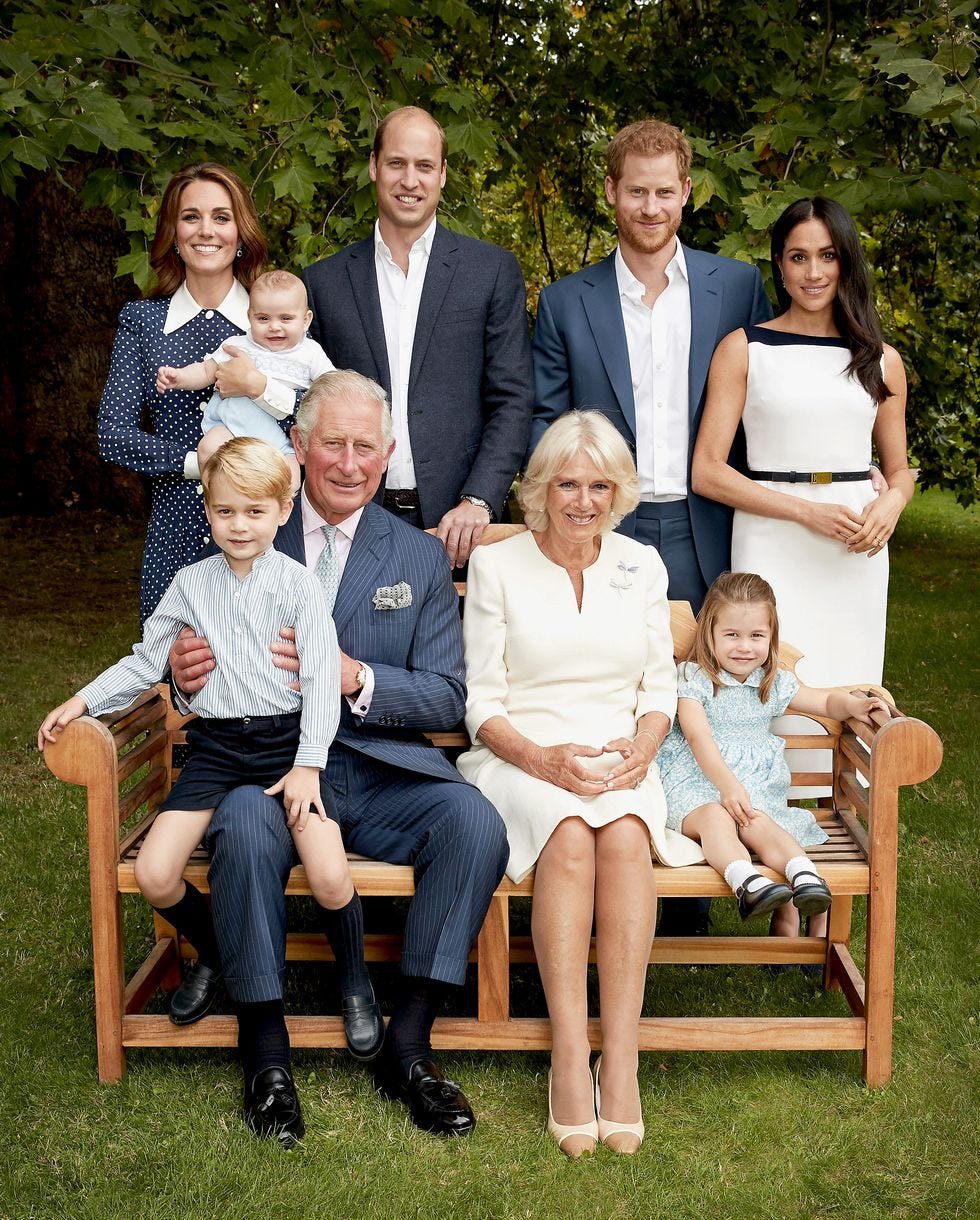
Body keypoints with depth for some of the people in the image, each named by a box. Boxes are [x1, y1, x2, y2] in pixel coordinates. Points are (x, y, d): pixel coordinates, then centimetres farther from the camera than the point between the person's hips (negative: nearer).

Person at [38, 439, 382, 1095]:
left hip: (286, 740, -3)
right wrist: (81, 702, 6)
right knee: (154, 876, -15)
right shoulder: (192, 583, 9)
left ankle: (355, 978, 8)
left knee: (330, 877, -24)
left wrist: (308, 765, -13)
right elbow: (147, 660, 17)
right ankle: (214, 954, 18)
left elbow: (323, 678, -5)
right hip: (215, 745, 3)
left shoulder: (298, 582, -1)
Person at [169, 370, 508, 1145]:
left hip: (384, 777, 2)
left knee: (475, 821, -27)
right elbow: (210, 667, 11)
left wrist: (357, 677, -15)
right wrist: (186, 671, -15)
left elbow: (446, 698, 4)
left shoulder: (421, 558, 12)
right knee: (245, 824, -35)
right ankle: (266, 1050, -17)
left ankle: (409, 1045, -13)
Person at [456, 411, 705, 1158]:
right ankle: (569, 1062, -32)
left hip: (620, 763, 2)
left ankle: (621, 1063, -33)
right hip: (522, 759, -2)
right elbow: (482, 701, 2)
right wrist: (542, 758, -16)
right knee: (569, 836, -35)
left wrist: (641, 745, -8)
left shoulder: (642, 565, 14)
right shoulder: (495, 565, 6)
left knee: (625, 836, -33)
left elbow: (661, 687, 14)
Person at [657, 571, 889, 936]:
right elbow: (699, 738, -13)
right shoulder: (692, 677, -1)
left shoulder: (775, 683, 13)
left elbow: (826, 702, 24)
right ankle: (746, 882, -59)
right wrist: (728, 785, -26)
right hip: (693, 784, -3)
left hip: (755, 786, 3)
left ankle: (803, 873, -52)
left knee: (759, 824, -31)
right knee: (714, 817, -37)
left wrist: (852, 704, -1)